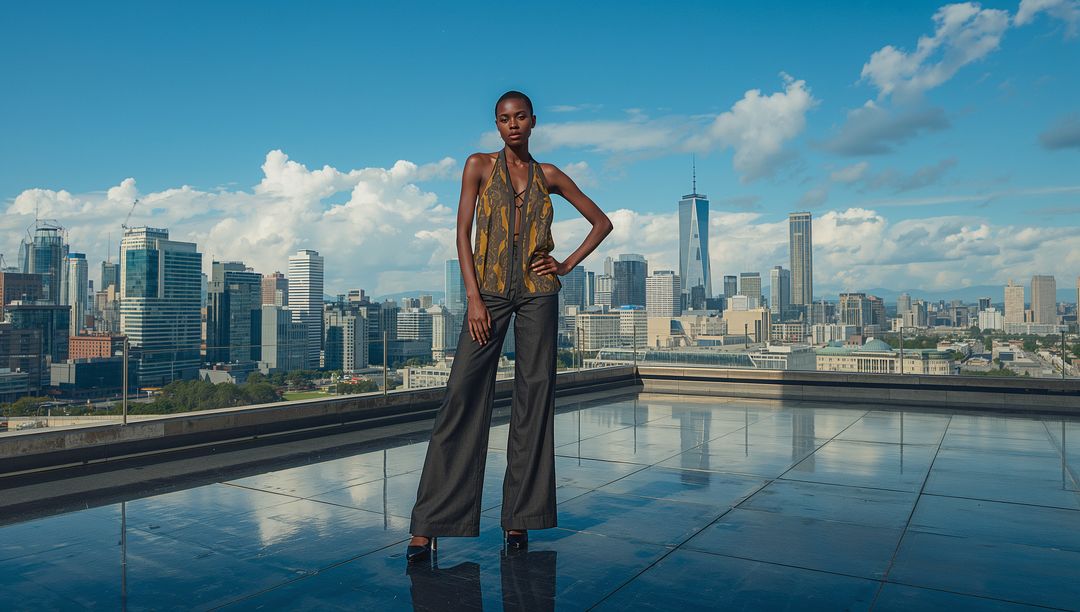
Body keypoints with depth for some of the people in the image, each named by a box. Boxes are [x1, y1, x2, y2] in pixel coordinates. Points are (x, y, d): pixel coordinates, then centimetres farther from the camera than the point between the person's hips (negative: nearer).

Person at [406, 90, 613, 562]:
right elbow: (463, 233, 0)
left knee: (534, 396, 1)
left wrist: (568, 264, 5)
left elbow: (602, 222, 17)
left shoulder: (548, 176, 11)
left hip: (538, 292, 2)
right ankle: (428, 524, -1)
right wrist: (473, 298, -9)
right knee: (463, 396, -7)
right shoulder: (479, 166, 7)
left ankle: (519, 518, 13)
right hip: (490, 291, -2)